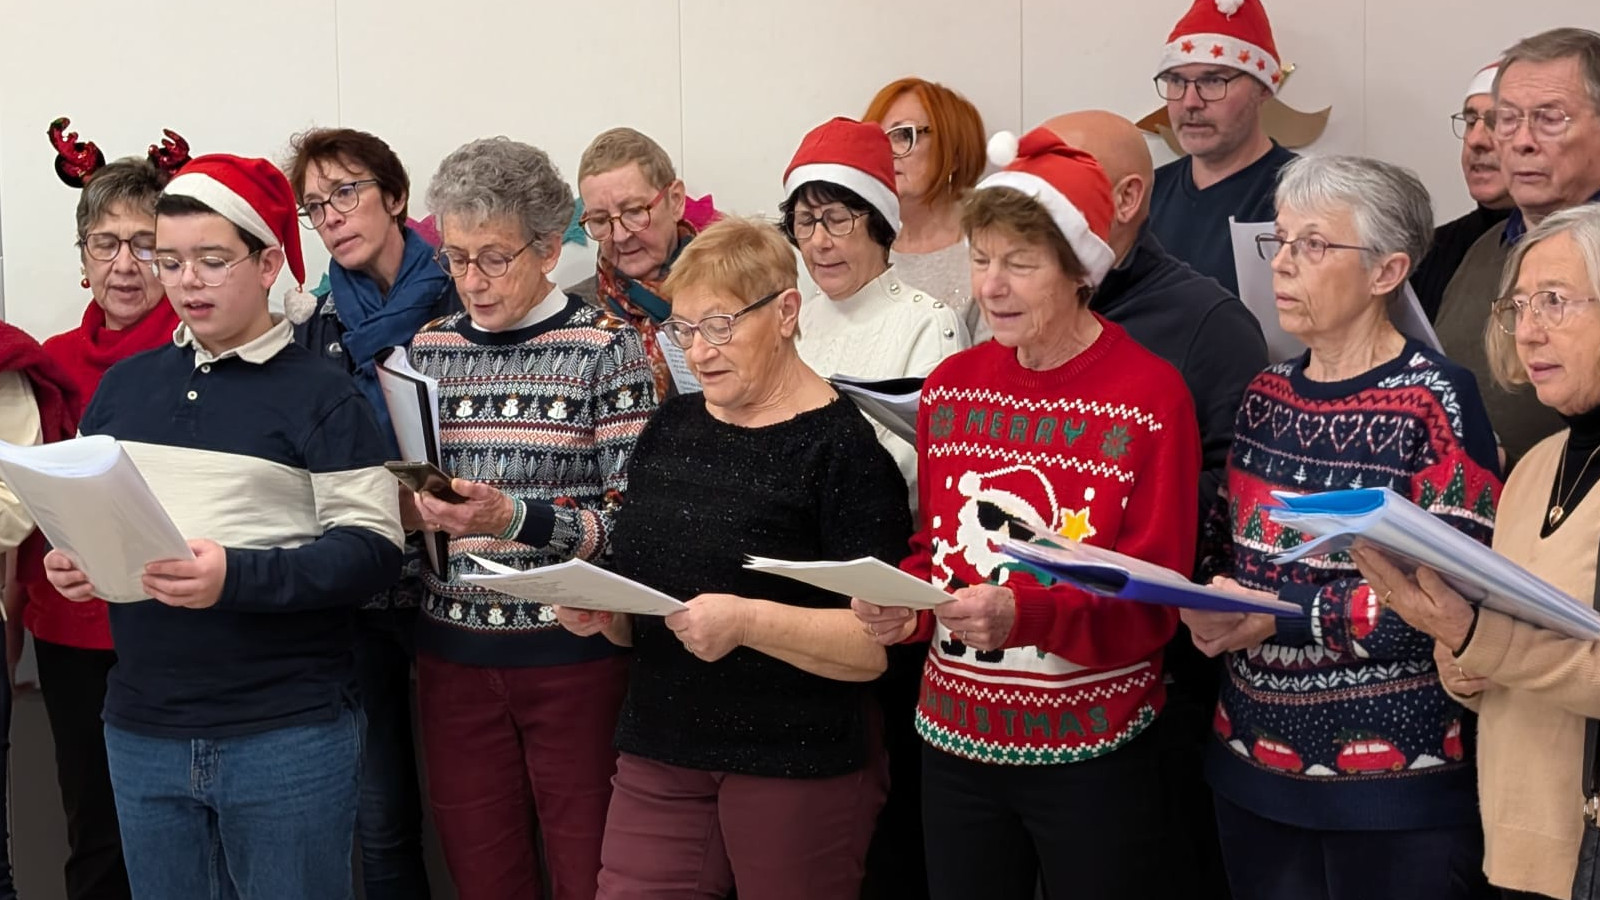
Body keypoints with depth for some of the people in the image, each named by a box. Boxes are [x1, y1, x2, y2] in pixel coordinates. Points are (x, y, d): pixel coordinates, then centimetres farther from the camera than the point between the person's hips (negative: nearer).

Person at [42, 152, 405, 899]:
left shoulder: (321, 395, -5)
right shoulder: (123, 385, 12)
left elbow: (372, 549, -12)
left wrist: (238, 577, -24)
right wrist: (71, 558, -4)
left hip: (289, 735, -5)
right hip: (141, 731, 5)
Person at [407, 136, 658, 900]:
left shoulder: (603, 347, -5)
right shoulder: (426, 350, 8)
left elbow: (633, 519, -11)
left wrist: (515, 519, -24)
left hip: (573, 655, -4)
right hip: (454, 653, 4)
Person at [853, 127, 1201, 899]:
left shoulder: (1150, 396, -12)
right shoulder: (950, 388, 4)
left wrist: (1024, 613, -30)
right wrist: (901, 599, -11)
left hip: (1090, 752, -4)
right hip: (954, 735, 5)